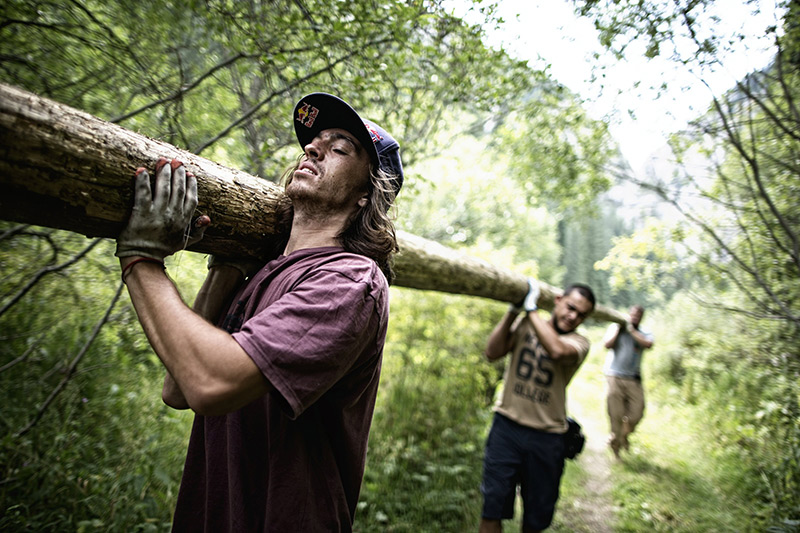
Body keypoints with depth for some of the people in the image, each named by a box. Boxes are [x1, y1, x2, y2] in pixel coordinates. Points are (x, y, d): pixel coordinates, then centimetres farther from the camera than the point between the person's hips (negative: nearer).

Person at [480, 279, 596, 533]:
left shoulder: (579, 342, -1)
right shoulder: (524, 324, 4)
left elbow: (557, 350, -25)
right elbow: (493, 352, -9)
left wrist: (531, 308, -18)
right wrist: (513, 310, -13)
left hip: (546, 436, 0)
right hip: (507, 426, 0)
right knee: (493, 506, -2)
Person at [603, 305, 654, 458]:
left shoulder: (644, 334, 11)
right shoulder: (615, 327, 8)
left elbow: (648, 344, -12)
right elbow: (607, 344, -8)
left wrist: (632, 330, -9)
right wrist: (618, 328, -5)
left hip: (633, 379, 2)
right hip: (614, 377, -2)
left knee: (637, 413, -3)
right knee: (616, 414, -2)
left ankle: (624, 435, 28)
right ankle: (616, 445, 14)